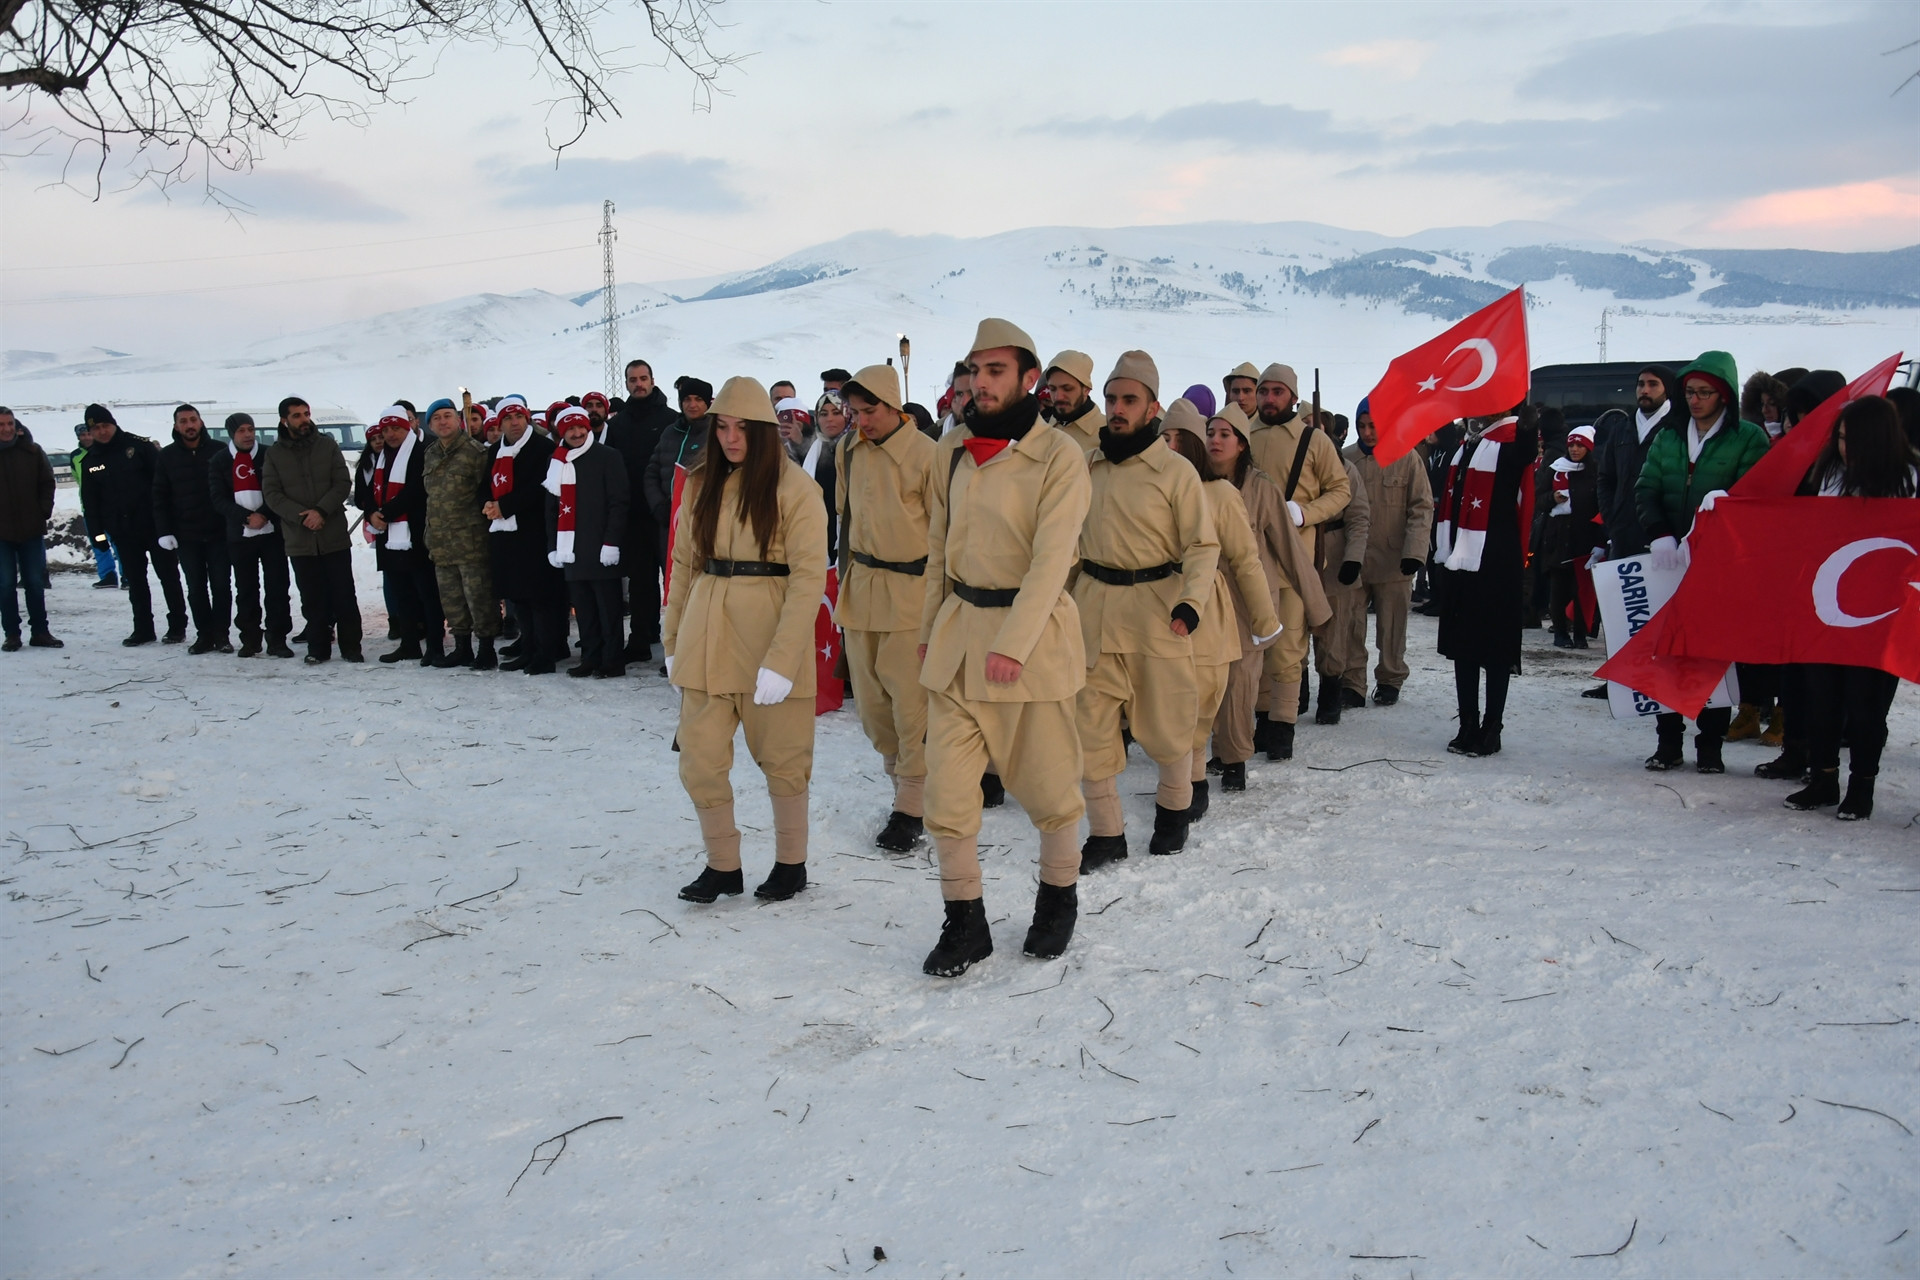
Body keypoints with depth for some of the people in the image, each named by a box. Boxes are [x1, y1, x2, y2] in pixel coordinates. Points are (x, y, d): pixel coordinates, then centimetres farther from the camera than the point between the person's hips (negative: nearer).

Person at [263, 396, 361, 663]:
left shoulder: (327, 445, 4)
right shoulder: (275, 453, 4)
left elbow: (342, 483, -2)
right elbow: (271, 494, -1)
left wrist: (321, 511, -15)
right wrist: (300, 516, -15)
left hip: (334, 535, 0)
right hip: (299, 539, 1)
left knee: (344, 595, 1)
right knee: (312, 598, 6)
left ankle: (351, 646, 9)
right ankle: (318, 648, 15)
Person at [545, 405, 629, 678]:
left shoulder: (608, 457, -2)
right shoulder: (557, 462, 16)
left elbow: (619, 502, -8)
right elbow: (552, 508, 18)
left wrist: (611, 541, -15)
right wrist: (553, 545, 11)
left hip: (601, 550, -6)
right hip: (571, 550, 6)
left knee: (608, 607, -1)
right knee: (584, 609, 9)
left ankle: (612, 661, 4)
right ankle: (591, 658, 17)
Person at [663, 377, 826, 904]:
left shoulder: (794, 488, -8)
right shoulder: (702, 484, 9)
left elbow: (809, 576, -12)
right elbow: (683, 563, 12)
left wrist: (782, 658, -18)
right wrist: (672, 639, 6)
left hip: (768, 635, -5)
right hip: (707, 637, 5)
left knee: (781, 757, 8)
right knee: (699, 759, 5)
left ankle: (791, 862, 26)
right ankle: (722, 866, 21)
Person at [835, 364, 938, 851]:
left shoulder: (925, 454, -12)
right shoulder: (849, 448, 5)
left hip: (910, 587, -5)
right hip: (861, 585, 6)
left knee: (910, 700, -5)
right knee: (869, 697, 10)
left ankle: (912, 805, 5)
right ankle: (898, 770, 30)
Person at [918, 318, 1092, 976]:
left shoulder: (1059, 455, -11)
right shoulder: (952, 448, 7)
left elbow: (1052, 557, -17)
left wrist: (1012, 644, -24)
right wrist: (930, 627, 16)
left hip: (1033, 630, -5)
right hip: (958, 627, 5)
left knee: (1046, 781, 8)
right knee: (946, 784, 2)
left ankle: (1059, 896, 33)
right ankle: (965, 921, 16)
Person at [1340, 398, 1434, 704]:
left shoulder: (1408, 459, -3)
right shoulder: (1346, 458, 3)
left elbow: (1422, 508, -3)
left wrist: (1414, 550, -13)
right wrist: (1347, 552, -1)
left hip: (1393, 560, -2)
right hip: (1351, 560, 2)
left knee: (1392, 627, 8)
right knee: (1347, 624, 1)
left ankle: (1390, 681, 24)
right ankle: (1351, 682, 13)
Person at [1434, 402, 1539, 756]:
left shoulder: (1515, 437, -6)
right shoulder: (1466, 443, 18)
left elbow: (1529, 447, -32)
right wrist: (1443, 554, 16)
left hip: (1494, 564, -8)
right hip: (1459, 561, 8)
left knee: (1495, 648, -1)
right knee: (1461, 645, 12)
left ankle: (1491, 728, 7)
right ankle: (1468, 725, 21)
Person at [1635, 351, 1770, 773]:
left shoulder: (1748, 439, -2)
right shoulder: (1668, 436, 11)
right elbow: (1645, 490, 4)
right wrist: (1659, 535, -12)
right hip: (1669, 563, 3)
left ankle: (1710, 744, 11)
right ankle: (1668, 741, 11)